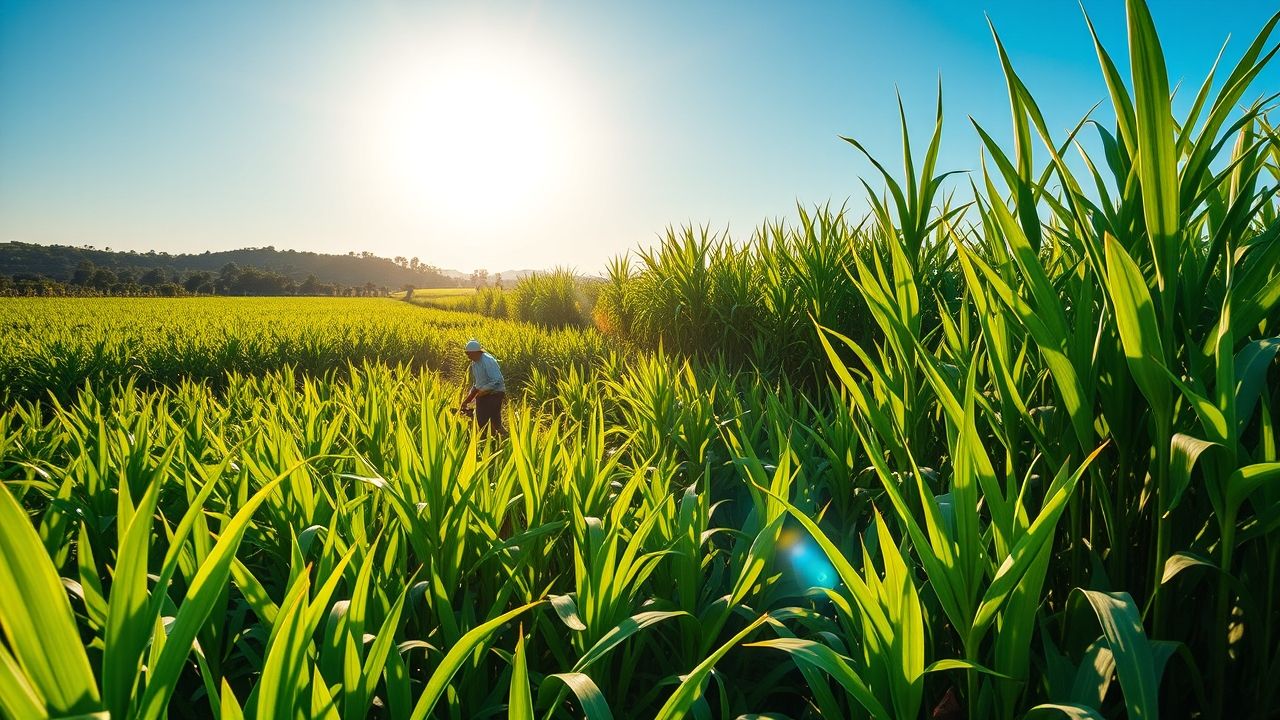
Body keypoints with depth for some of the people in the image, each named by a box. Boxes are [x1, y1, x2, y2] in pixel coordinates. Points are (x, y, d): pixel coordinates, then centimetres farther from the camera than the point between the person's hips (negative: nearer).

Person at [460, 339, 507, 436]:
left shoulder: (488, 361, -20)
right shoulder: (474, 363, 9)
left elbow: (497, 380, -25)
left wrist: (484, 391, -20)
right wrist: (467, 400, 13)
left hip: (494, 394, -9)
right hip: (482, 395, 9)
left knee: (495, 423, -8)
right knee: (481, 422, 10)